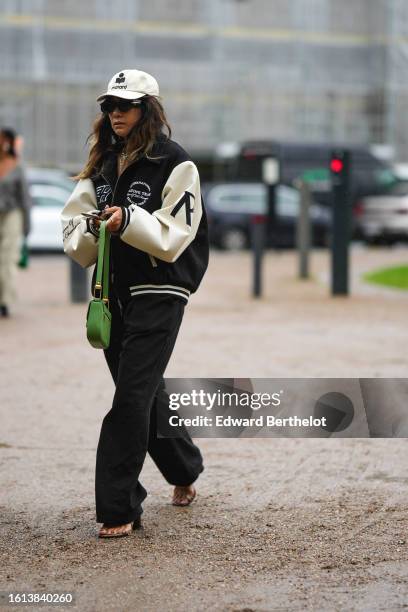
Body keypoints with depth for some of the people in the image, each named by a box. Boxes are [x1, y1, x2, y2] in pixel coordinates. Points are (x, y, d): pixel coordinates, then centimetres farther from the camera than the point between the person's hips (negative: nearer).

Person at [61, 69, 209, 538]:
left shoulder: (175, 164, -7)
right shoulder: (102, 164, 12)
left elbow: (173, 235, -14)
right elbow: (72, 226, 9)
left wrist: (129, 221, -28)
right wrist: (92, 227, -13)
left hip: (159, 293, -7)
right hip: (114, 292, 7)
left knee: (132, 397, -12)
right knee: (146, 394, 16)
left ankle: (118, 508, -9)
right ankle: (185, 470, 39)